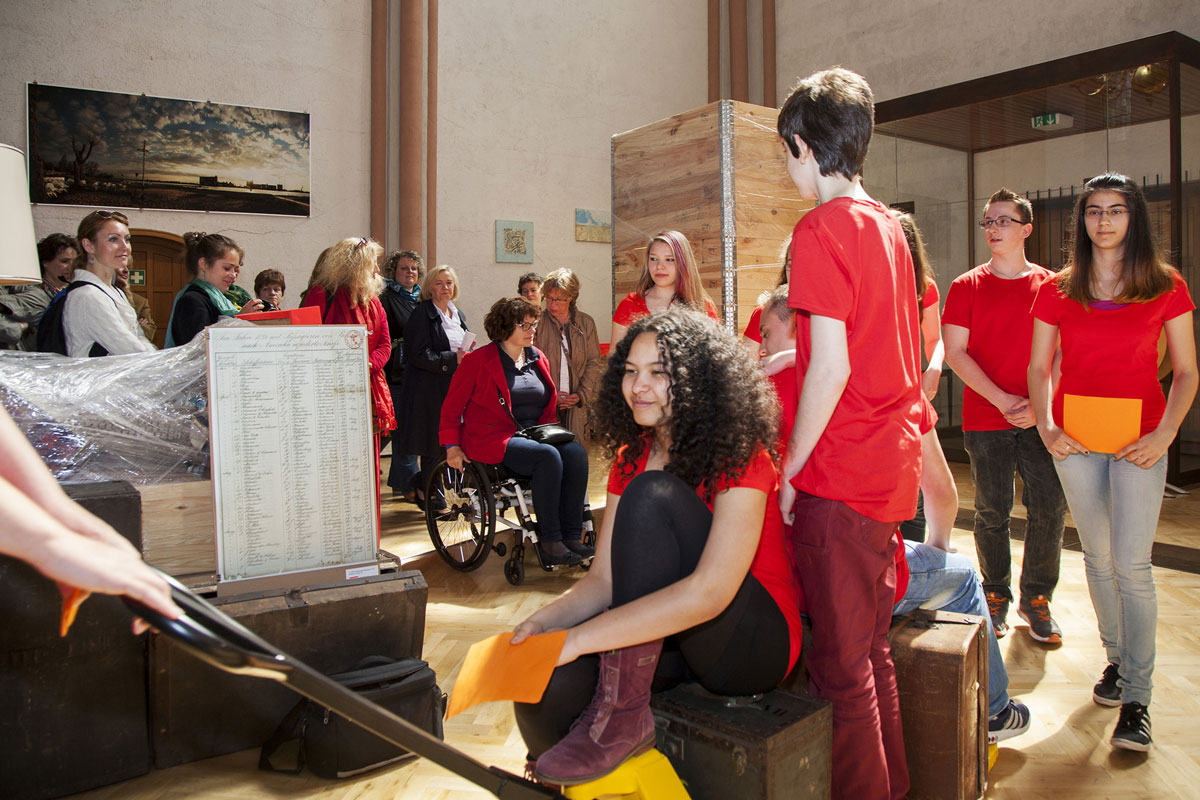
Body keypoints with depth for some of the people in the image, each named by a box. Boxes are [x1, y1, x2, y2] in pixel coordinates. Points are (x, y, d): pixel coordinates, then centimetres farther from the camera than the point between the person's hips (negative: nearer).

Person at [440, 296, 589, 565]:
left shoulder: (539, 359, 17)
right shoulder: (477, 361, 0)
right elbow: (452, 406, 2)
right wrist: (452, 446, -6)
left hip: (534, 435, 6)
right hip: (494, 440, -6)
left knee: (576, 452, -24)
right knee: (549, 456, -32)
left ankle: (572, 537, -23)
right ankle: (549, 543, -27)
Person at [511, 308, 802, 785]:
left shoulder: (740, 458, -16)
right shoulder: (631, 459, 7)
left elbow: (709, 592, -29)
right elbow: (604, 579, 0)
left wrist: (579, 637, -32)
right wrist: (543, 622, -20)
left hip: (756, 641, -5)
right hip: (670, 643, 5)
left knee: (652, 495, -27)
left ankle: (622, 712, -24)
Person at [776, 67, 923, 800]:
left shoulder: (822, 229, -14)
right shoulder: (888, 225, 12)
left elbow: (832, 367, -20)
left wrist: (791, 469, -11)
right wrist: (781, 356, 28)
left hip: (841, 475, -9)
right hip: (895, 464, 9)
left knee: (841, 666, 3)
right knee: (873, 649, 21)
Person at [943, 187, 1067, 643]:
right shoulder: (967, 286, 4)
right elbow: (955, 353, -3)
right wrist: (1003, 400, -11)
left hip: (1040, 418, 1)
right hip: (985, 417, -1)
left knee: (1050, 507, -3)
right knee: (992, 511, 4)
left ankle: (1036, 598, 16)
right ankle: (996, 597, 21)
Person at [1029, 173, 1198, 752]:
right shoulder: (1056, 291, 5)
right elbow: (1038, 369, 9)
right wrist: (1045, 427, -5)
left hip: (1139, 441, -2)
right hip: (1075, 438, 2)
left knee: (1132, 563, -7)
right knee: (1098, 558, 11)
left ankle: (1136, 698, 3)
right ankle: (1116, 657, 30)